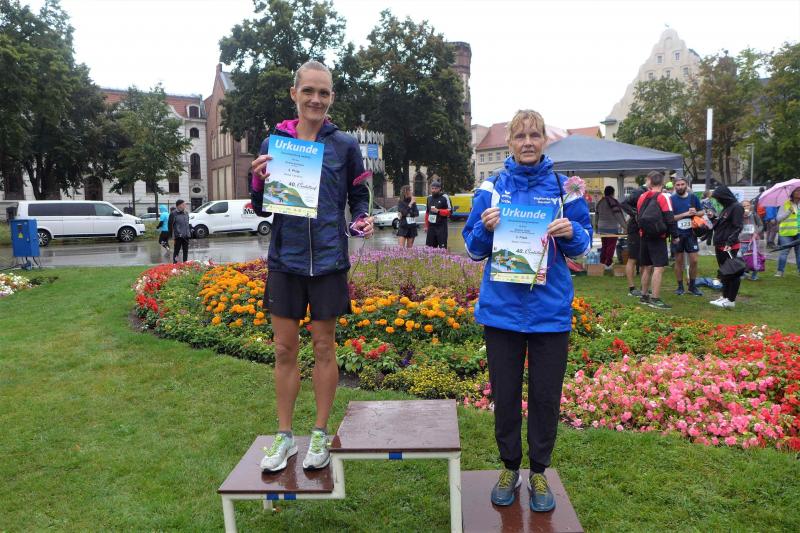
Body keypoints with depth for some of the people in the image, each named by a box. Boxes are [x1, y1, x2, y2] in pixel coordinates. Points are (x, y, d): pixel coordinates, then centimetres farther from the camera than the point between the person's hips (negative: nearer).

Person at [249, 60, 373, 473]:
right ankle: (284, 436, 24)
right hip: (285, 260, 2)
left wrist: (362, 221, -14)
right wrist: (259, 180, -14)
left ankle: (320, 434, 24)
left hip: (327, 261, -1)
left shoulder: (345, 145, 1)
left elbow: (359, 198, 8)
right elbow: (261, 209, 6)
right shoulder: (274, 143, 4)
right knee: (284, 349, 8)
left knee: (323, 347, 8)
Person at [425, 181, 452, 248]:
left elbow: (450, 211, -7)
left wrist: (438, 211, -17)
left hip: (441, 226, -6)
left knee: (442, 247, -7)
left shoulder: (445, 197, -4)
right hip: (431, 226, 6)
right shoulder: (429, 198, 15)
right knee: (429, 247, 6)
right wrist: (426, 225, 16)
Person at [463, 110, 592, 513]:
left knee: (545, 396, 9)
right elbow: (474, 250, 3)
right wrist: (485, 228, -17)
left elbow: (583, 244, 5)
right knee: (505, 393, 11)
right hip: (502, 308, 0)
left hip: (549, 309, 0)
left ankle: (538, 473, 29)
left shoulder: (562, 187, 2)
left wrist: (571, 232, -17)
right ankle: (509, 468, 31)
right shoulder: (492, 188, 2)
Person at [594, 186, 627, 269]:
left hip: (601, 228, 7)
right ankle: (608, 264, 1)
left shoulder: (600, 202, 10)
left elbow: (596, 214, 18)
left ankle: (602, 262, 18)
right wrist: (623, 225, -15)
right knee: (611, 246, 0)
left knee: (604, 245, 16)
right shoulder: (613, 201, -12)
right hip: (611, 228, -7)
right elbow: (618, 214, -16)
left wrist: (596, 223, 31)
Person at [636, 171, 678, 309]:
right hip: (658, 237, -7)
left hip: (644, 237, 7)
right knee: (659, 268, -7)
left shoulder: (642, 197, 9)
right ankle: (655, 299, -10)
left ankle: (644, 296, 25)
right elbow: (670, 219, -14)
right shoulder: (663, 197, -10)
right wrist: (675, 235, -6)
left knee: (647, 267, 16)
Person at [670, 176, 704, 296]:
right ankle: (680, 286, 17)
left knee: (694, 260, 0)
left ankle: (692, 286, 16)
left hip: (691, 233, 2)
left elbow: (702, 212, 14)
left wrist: (696, 213, -8)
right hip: (677, 234, -2)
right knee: (679, 261, 7)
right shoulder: (671, 199, -3)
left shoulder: (693, 197, 5)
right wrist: (686, 214, -17)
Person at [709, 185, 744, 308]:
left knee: (731, 273, -4)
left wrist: (730, 242, -25)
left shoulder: (736, 207, -11)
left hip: (729, 247, -9)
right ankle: (725, 296, 24)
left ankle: (731, 300, 0)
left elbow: (737, 227, -17)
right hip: (720, 246, 9)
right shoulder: (725, 208, 17)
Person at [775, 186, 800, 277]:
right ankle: (780, 271, 2)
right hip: (786, 233, -3)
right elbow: (778, 218, -4)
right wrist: (789, 211, -14)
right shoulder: (785, 205, 0)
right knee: (784, 252, -4)